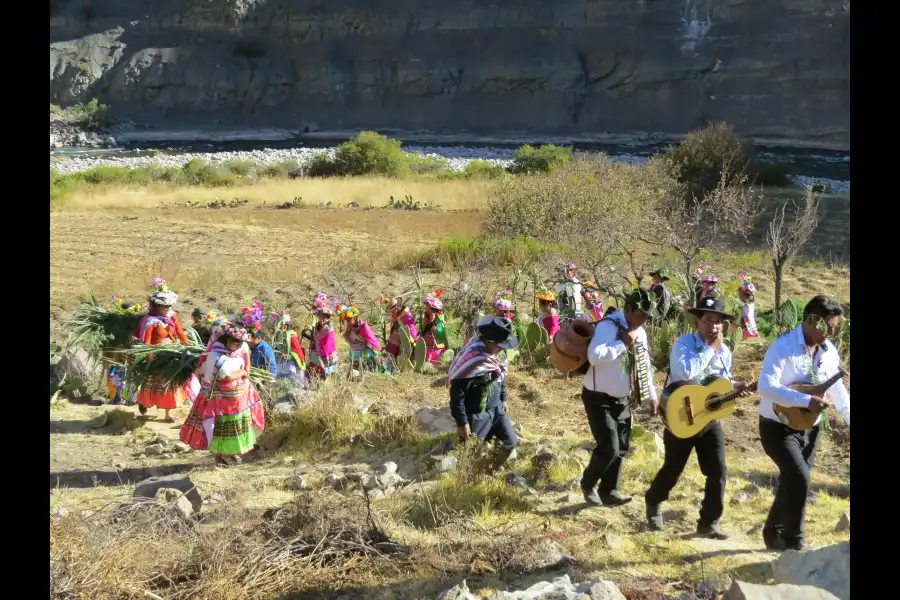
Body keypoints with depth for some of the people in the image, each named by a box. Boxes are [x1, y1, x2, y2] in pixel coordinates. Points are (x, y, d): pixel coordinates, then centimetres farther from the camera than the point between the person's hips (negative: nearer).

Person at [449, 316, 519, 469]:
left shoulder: (495, 354, -3)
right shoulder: (471, 360, -29)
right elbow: (457, 394, -25)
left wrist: (503, 399, 19)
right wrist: (462, 423, -22)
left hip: (496, 409, 8)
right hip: (476, 415, -8)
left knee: (511, 442, 13)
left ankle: (494, 469, 34)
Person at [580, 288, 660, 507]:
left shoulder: (640, 332, 6)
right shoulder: (608, 326, -22)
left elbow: (644, 364, 18)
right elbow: (594, 356, -39)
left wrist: (651, 394, 17)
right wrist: (623, 343, -29)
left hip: (623, 399, 8)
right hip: (600, 399, -8)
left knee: (621, 449, 11)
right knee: (609, 449, -10)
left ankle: (608, 492, 25)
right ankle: (588, 484, 14)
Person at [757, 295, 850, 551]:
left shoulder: (830, 351, 2)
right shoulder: (783, 347, -20)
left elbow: (837, 390, 13)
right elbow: (766, 387, -30)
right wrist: (807, 400, -35)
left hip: (809, 428, 7)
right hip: (778, 426, -7)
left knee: (794, 481, 11)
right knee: (799, 478, -19)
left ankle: (774, 533, 29)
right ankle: (793, 541, -2)